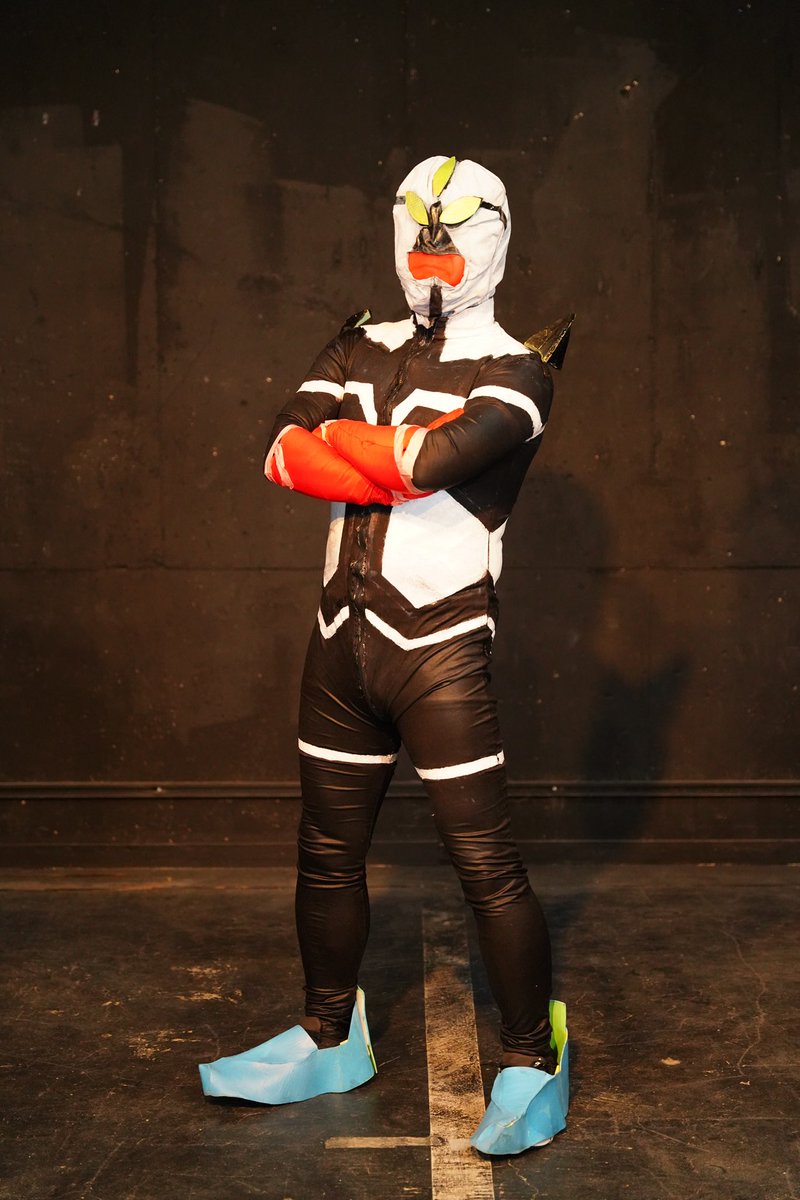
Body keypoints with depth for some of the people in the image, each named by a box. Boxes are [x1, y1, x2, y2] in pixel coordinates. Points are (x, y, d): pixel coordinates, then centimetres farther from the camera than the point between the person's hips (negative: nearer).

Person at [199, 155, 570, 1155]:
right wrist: (403, 456, -13)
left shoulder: (512, 373, -3)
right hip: (342, 637, 6)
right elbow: (283, 456, -3)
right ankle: (330, 1042, 32)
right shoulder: (361, 348, 14)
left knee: (486, 864, -5)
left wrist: (334, 438, -7)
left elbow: (434, 459, -24)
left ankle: (532, 1066, 12)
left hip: (439, 649, -6)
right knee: (328, 854, 15)